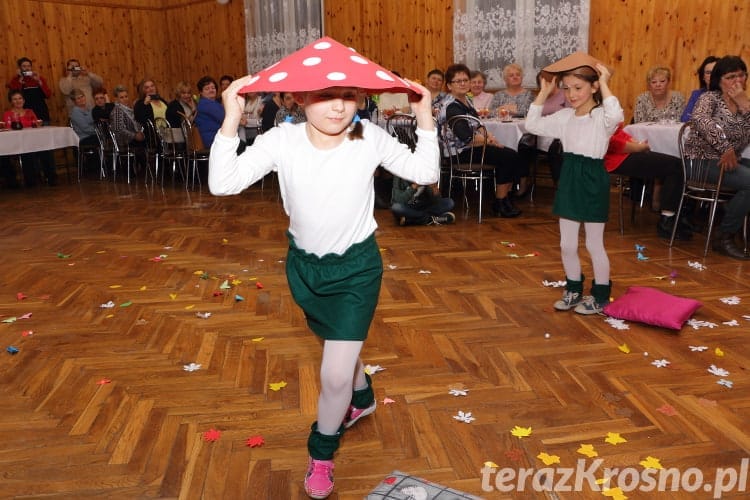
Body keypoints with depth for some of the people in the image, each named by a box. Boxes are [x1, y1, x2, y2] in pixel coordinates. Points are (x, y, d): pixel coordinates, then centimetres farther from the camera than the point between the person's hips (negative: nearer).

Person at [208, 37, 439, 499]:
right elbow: (223, 183, -24)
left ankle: (322, 452, 24)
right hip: (305, 264, 2)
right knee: (342, 350, 25)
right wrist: (231, 119, -34)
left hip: (357, 267, -2)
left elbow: (425, 173, -6)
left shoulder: (370, 139, -16)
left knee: (336, 374, -6)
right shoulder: (281, 140, -16)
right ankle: (362, 397, 60)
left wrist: (425, 119, -17)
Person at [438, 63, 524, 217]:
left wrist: (490, 137, 1)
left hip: (473, 147, 9)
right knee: (507, 157, -16)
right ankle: (500, 204, -5)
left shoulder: (467, 99, 12)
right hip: (461, 153, -9)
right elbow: (467, 138, -24)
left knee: (512, 155, -7)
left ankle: (505, 197, 4)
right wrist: (490, 141, -11)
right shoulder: (451, 107, -18)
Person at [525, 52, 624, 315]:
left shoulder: (602, 117, -12)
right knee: (567, 245, 12)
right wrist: (544, 92, 3)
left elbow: (616, 116, -35)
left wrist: (604, 84, -25)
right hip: (569, 178, 6)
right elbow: (532, 125, 7)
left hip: (593, 180, -6)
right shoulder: (565, 116, 6)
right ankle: (573, 289, 29)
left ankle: (600, 296, 21)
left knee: (594, 245, 6)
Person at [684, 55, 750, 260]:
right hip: (703, 160, -7)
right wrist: (725, 147, -31)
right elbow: (700, 119, -28)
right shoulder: (710, 97, -3)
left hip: (732, 160, 7)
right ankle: (724, 236, -13)